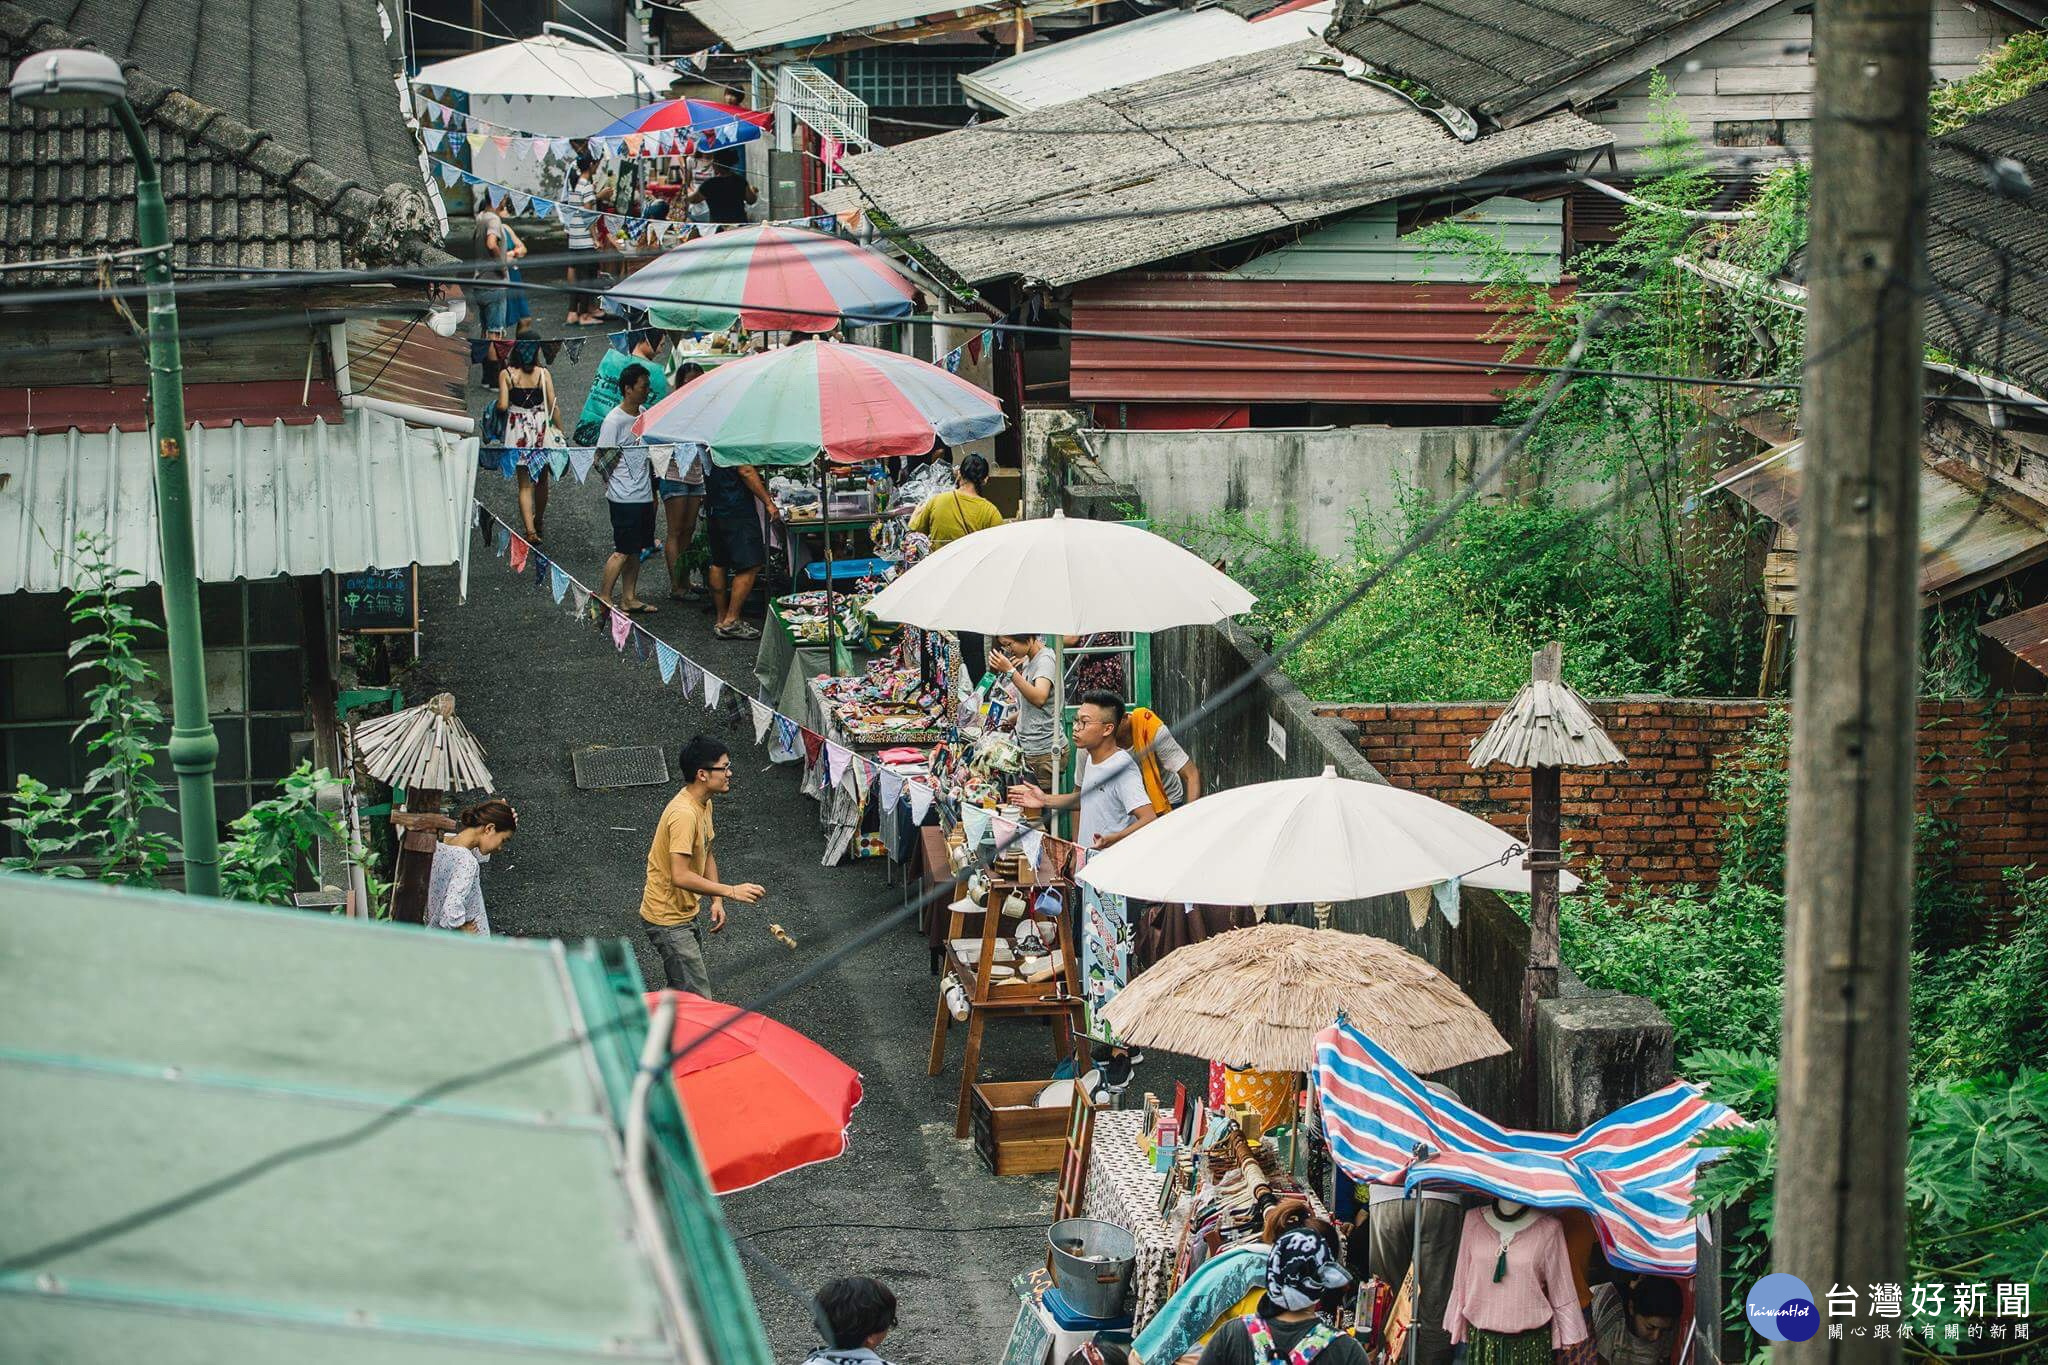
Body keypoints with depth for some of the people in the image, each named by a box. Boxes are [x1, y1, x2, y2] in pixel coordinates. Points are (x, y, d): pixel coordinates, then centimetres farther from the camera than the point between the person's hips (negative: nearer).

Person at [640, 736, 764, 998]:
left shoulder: (703, 804, 4)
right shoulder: (684, 814, -29)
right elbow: (680, 877, -33)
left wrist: (717, 901, 4)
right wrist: (730, 892, -31)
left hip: (688, 913, 10)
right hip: (669, 920, -10)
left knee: (682, 991, 19)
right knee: (698, 999, -9)